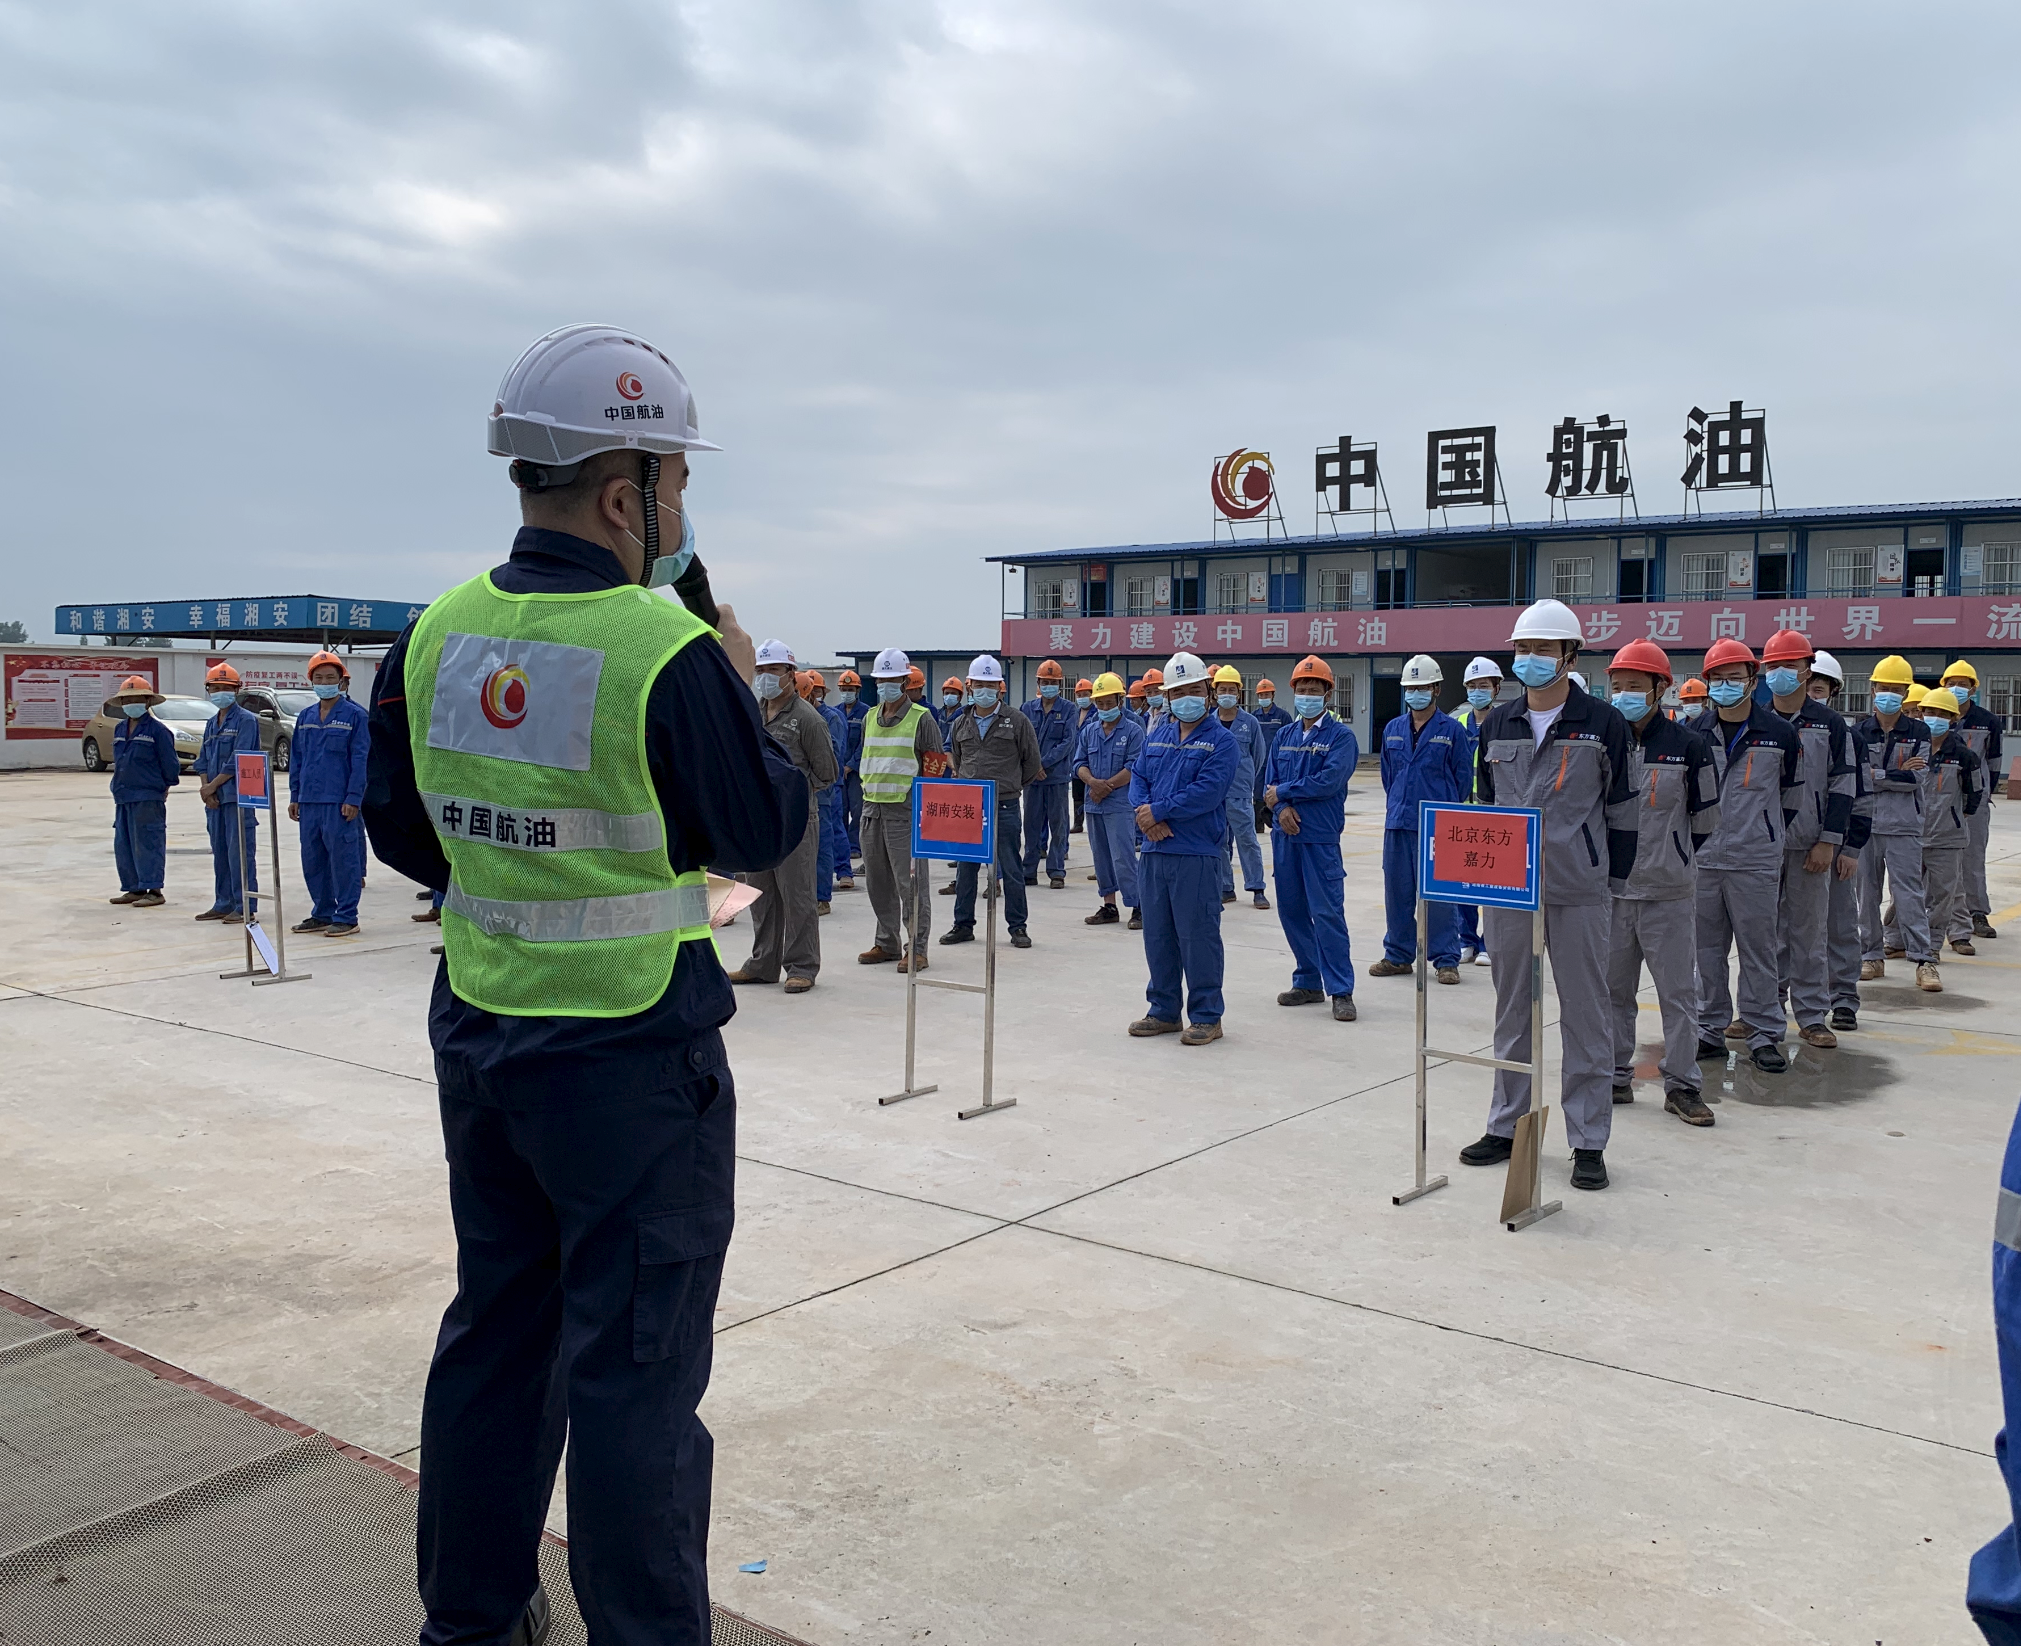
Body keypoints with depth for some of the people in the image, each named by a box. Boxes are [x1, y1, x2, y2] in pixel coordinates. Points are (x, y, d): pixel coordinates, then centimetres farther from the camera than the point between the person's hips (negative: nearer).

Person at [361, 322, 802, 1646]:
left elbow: (404, 835, 10)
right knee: (634, 1366, 5)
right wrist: (740, 692, 3)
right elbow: (765, 831, -9)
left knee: (497, 1327, 21)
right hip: (631, 1056, -7)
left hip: (477, 1039, 7)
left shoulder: (433, 638, 0)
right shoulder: (669, 653, -20)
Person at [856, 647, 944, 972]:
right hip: (872, 808, 7)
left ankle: (916, 949, -2)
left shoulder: (921, 718, -3)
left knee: (910, 882, -7)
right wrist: (869, 789, 16)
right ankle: (886, 943, 23)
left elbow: (935, 762, -2)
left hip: (905, 811, -6)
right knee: (878, 882, 12)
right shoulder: (870, 718, 15)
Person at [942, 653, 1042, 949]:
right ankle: (963, 925, 18)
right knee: (965, 867, 8)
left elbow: (1031, 762, 6)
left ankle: (1017, 927, 10)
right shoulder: (961, 724, 10)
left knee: (1011, 869, 2)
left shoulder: (1016, 721, -2)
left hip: (1004, 806, -4)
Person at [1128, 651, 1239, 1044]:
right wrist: (1144, 813, -11)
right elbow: (1139, 777, 10)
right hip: (1154, 850, 6)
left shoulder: (1222, 740, -5)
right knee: (1157, 935, 12)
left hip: (1197, 853, -6)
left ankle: (1206, 1017, 8)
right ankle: (1164, 1011, 24)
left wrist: (1158, 811, -12)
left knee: (1197, 935, -2)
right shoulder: (1157, 735, 15)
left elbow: (1206, 791, -16)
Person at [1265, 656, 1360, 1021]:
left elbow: (1328, 782, -16)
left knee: (1327, 912, -8)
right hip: (1285, 834, 6)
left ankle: (1341, 991, -3)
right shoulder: (1283, 736, 13)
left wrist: (1283, 792, -7)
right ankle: (1308, 982, 21)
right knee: (1291, 910, 10)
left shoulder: (1341, 736, -4)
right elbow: (1270, 783, 8)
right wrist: (1282, 808, -13)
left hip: (1321, 836, -6)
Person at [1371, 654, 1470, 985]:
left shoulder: (1452, 730, -2)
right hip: (1398, 823, 5)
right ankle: (1398, 955, 19)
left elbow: (1463, 777, 3)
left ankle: (1446, 960, 6)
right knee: (1397, 892, 8)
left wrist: (1443, 806, 7)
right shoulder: (1393, 729, 11)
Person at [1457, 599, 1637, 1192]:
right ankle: (1506, 1126, 23)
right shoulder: (1497, 724, 9)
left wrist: (1614, 882, 0)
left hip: (1579, 893, -4)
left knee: (1585, 1014, 3)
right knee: (1512, 1010, 12)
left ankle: (1589, 1142, 11)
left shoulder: (1603, 723, -3)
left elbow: (1622, 809, 1)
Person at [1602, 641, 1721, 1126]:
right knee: (1612, 989, 10)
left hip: (1668, 894, -2)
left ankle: (1682, 1085, 11)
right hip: (1610, 890, 2)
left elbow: (1705, 818, 6)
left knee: (1678, 991, 3)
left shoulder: (1688, 747, -4)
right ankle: (1616, 1076, 22)